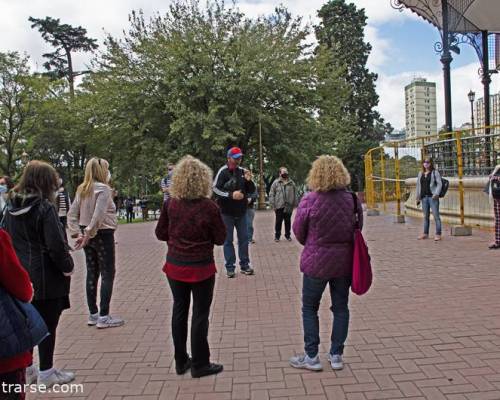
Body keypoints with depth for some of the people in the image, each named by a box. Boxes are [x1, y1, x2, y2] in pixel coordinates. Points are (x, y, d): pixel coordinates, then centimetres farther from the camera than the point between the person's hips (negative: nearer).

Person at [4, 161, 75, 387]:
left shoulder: (11, 207, 5)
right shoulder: (44, 207, -18)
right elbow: (56, 244, -21)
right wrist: (67, 267, -7)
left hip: (19, 275, 7)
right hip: (45, 277, -7)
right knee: (47, 324, 6)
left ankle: (25, 369, 30)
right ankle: (46, 373, 16)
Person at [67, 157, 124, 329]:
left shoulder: (82, 189, 9)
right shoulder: (103, 188, -14)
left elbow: (72, 214, 7)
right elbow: (98, 216, -24)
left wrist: (78, 234, 0)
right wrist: (89, 234, -18)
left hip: (88, 235, 8)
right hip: (103, 235, -7)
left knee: (92, 274, 13)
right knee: (108, 274, 1)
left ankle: (93, 315, 21)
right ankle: (104, 317, 3)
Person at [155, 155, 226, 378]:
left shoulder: (170, 204, -7)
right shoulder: (209, 207, -17)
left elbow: (160, 233, 3)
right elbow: (220, 239, -7)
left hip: (175, 266, 4)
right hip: (201, 268, -4)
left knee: (179, 311, 16)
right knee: (200, 314, 8)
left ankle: (181, 361, 28)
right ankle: (199, 364, 18)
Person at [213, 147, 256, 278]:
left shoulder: (242, 171, 5)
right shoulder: (223, 172, -9)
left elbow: (252, 190, 9)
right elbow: (215, 189, -14)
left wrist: (249, 181, -11)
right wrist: (231, 195, -23)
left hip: (241, 212, 4)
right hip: (227, 213, -4)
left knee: (244, 239, 10)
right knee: (228, 240, 5)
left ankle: (244, 265, 22)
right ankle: (230, 267, 14)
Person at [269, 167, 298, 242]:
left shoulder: (292, 183, 7)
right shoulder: (276, 183, 0)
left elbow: (295, 195, 9)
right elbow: (271, 195, -1)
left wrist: (295, 204, 3)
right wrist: (273, 205, -6)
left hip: (289, 206, 2)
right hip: (279, 206, -2)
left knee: (288, 221, 10)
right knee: (278, 222, 5)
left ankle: (288, 235, 22)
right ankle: (277, 236, 16)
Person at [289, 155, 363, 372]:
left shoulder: (309, 202, -17)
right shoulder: (352, 199, -7)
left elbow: (299, 232, -6)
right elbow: (358, 228, 5)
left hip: (316, 262, -3)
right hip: (344, 262, 4)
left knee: (309, 309, 12)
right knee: (341, 308, 16)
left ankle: (311, 357, 18)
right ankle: (336, 356, 24)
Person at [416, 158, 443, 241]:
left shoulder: (435, 172, 2)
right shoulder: (420, 173, 15)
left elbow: (439, 184, -4)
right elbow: (418, 185, 18)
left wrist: (436, 194, -17)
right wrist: (418, 197, 15)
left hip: (433, 197, -5)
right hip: (424, 197, 5)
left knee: (436, 215, -6)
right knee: (426, 216, 10)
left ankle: (438, 234, -3)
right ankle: (425, 233, 18)